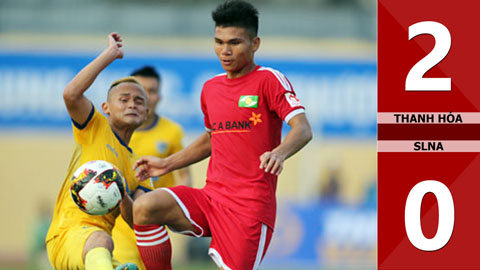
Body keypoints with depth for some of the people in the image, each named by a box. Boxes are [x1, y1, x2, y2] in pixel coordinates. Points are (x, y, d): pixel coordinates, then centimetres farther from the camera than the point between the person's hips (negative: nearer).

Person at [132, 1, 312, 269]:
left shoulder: (269, 80, -4)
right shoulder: (211, 88, 16)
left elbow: (303, 129, -16)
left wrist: (279, 153, -37)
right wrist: (167, 164, 28)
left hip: (251, 204, -5)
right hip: (212, 195, 6)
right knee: (144, 207, -19)